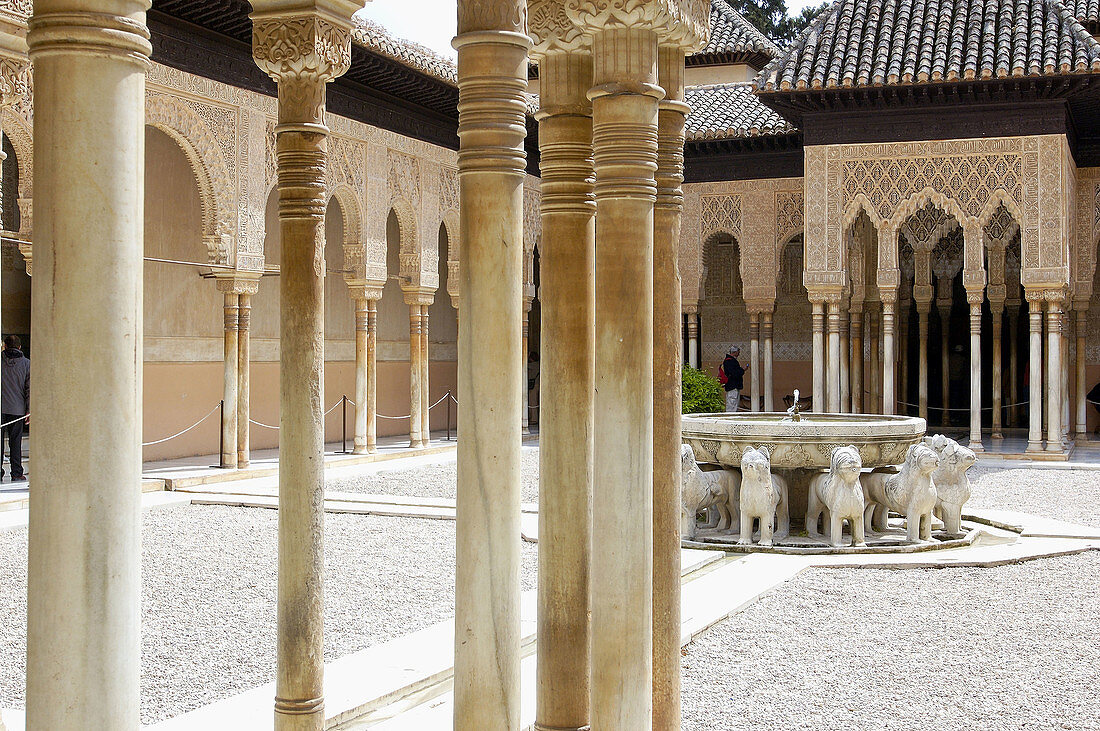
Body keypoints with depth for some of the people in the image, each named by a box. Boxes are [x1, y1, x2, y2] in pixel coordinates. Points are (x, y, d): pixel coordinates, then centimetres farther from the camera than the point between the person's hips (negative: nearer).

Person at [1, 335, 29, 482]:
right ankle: (17, 474, 5)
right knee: (15, 441, 5)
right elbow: (29, 389, 0)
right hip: (17, 409, 1)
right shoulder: (26, 364, 1)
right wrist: (29, 410, 3)